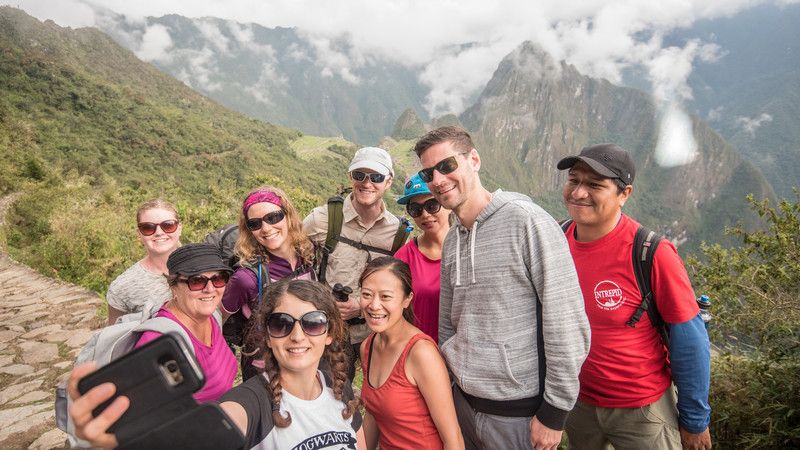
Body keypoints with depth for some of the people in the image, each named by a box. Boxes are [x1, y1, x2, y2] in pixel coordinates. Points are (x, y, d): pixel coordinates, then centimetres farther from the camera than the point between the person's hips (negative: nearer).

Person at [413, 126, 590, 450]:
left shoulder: (526, 220, -16)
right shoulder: (451, 241, 6)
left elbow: (568, 323, -18)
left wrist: (553, 413, -14)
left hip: (519, 412, -6)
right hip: (462, 402, 6)